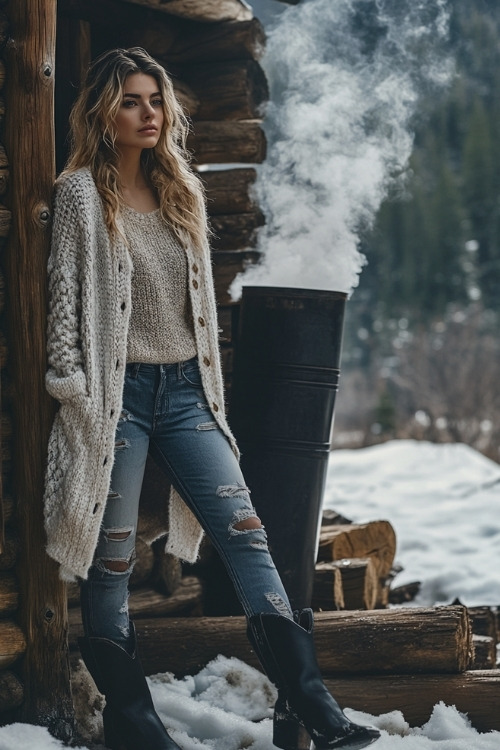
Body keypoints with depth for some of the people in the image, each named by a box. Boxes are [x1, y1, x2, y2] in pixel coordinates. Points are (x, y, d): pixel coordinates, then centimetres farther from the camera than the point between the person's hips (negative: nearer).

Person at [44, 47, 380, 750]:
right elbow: (64, 292, -4)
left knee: (245, 531, -5)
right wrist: (70, 382, -10)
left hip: (184, 389, 5)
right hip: (117, 391, -5)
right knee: (111, 557, 1)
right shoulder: (82, 193, -1)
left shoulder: (182, 190, 15)